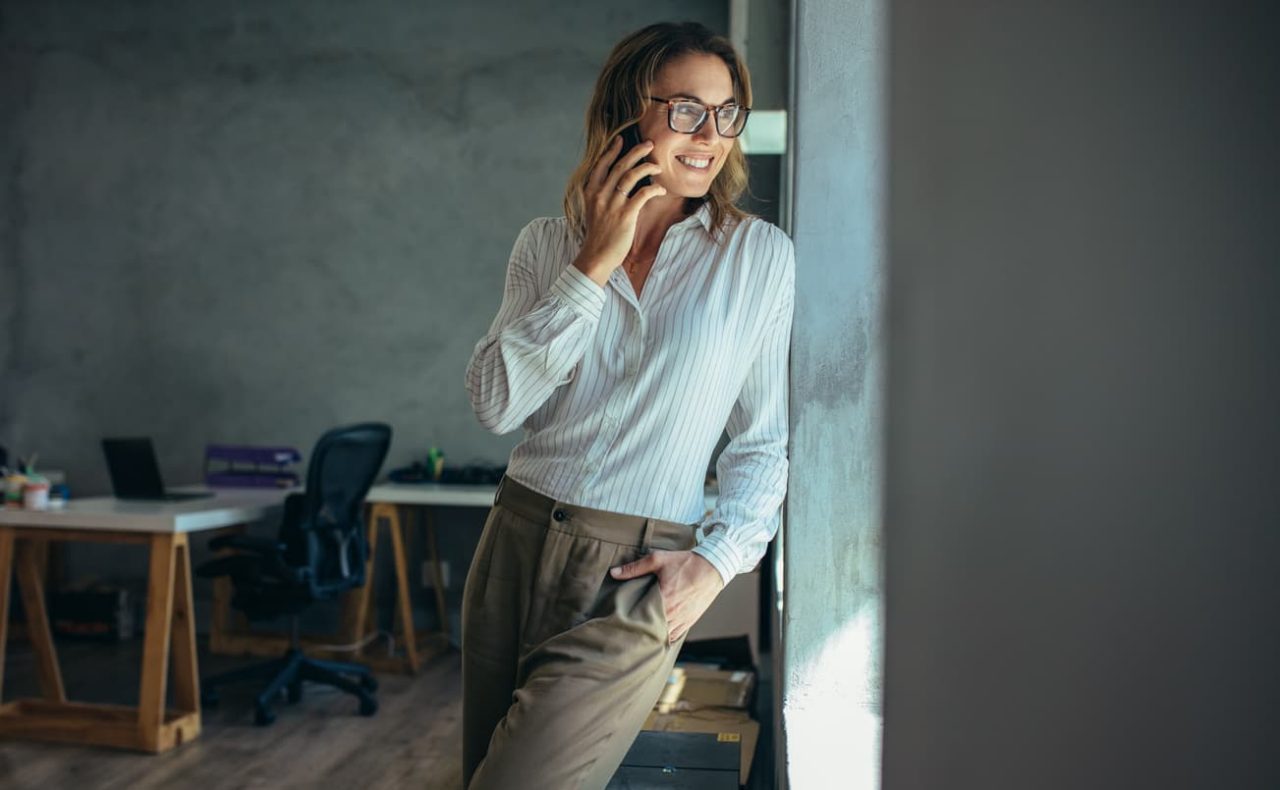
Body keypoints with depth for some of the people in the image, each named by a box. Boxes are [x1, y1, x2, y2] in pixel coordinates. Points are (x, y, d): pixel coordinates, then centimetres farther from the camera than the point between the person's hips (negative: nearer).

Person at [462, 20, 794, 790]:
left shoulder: (761, 256, -2)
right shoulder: (548, 243, 4)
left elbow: (764, 439, 4)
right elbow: (497, 403, -8)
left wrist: (719, 558, -10)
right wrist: (595, 265, -11)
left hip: (635, 580, -3)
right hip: (518, 547, 4)